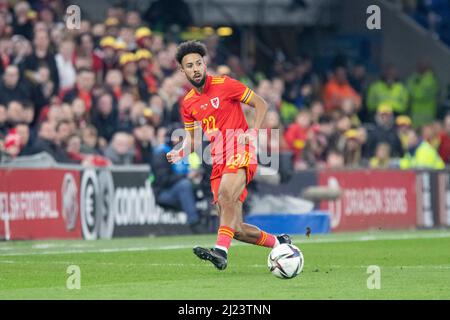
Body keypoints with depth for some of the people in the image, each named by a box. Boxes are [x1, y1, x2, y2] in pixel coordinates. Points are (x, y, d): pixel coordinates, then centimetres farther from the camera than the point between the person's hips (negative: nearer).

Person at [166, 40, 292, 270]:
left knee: (226, 194, -36)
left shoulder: (225, 85, -3)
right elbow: (192, 138, 20)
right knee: (237, 230, 2)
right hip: (218, 161, 6)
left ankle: (221, 251, -46)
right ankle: (279, 243, 24)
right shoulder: (188, 103, 13)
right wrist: (180, 153, -2)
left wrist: (254, 131, -13)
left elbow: (261, 104, 2)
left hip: (239, 150, -6)